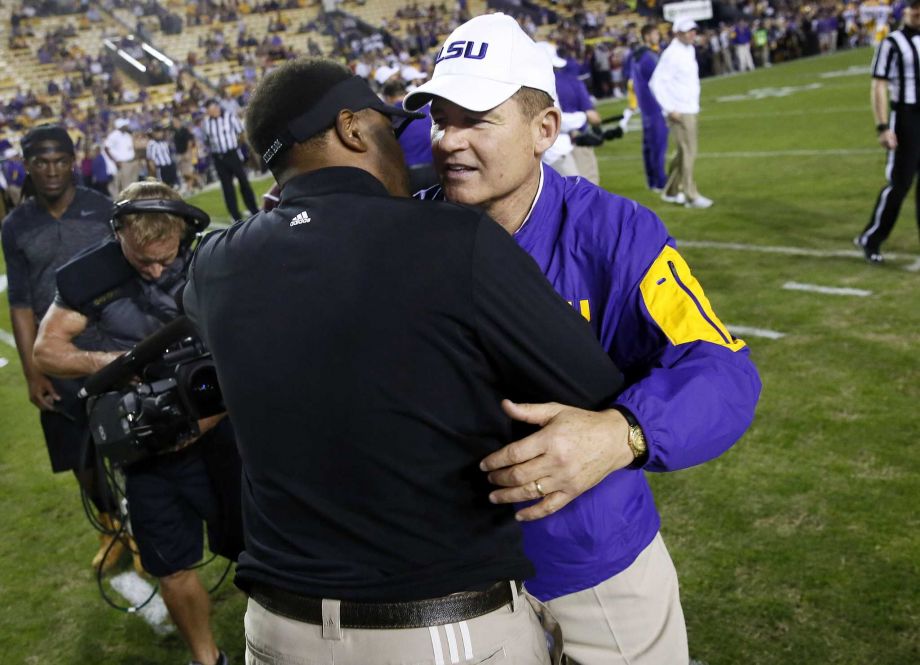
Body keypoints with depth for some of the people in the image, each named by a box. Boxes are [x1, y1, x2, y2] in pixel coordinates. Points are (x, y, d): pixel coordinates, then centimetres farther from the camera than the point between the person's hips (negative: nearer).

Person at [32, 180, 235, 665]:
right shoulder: (91, 275, -6)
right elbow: (46, 351, -2)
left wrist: (205, 418, -21)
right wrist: (107, 361, -20)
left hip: (221, 434, -2)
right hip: (150, 450, 2)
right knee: (173, 567, 13)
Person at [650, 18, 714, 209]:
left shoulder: (690, 50, 12)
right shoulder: (672, 54, -15)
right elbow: (656, 83, -19)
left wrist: (695, 104, 16)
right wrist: (670, 109, -21)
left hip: (691, 110, 9)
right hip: (679, 113, -9)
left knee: (684, 152, 15)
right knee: (688, 152, -6)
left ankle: (671, 192, 25)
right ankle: (691, 196, 0)